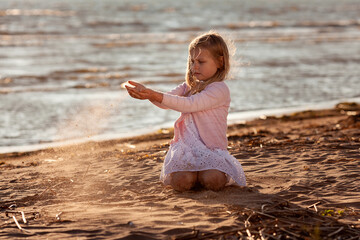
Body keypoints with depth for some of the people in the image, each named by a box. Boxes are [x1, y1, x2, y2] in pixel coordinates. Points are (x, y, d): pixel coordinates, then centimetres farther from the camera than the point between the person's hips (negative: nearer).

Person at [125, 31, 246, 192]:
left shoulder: (219, 89, -10)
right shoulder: (188, 87, 15)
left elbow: (189, 104, -21)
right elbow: (165, 102, 3)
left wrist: (157, 96, -29)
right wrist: (145, 92, -18)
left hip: (212, 151, -4)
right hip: (187, 149, 4)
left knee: (212, 181, -32)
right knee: (180, 182, -26)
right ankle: (194, 174, 10)